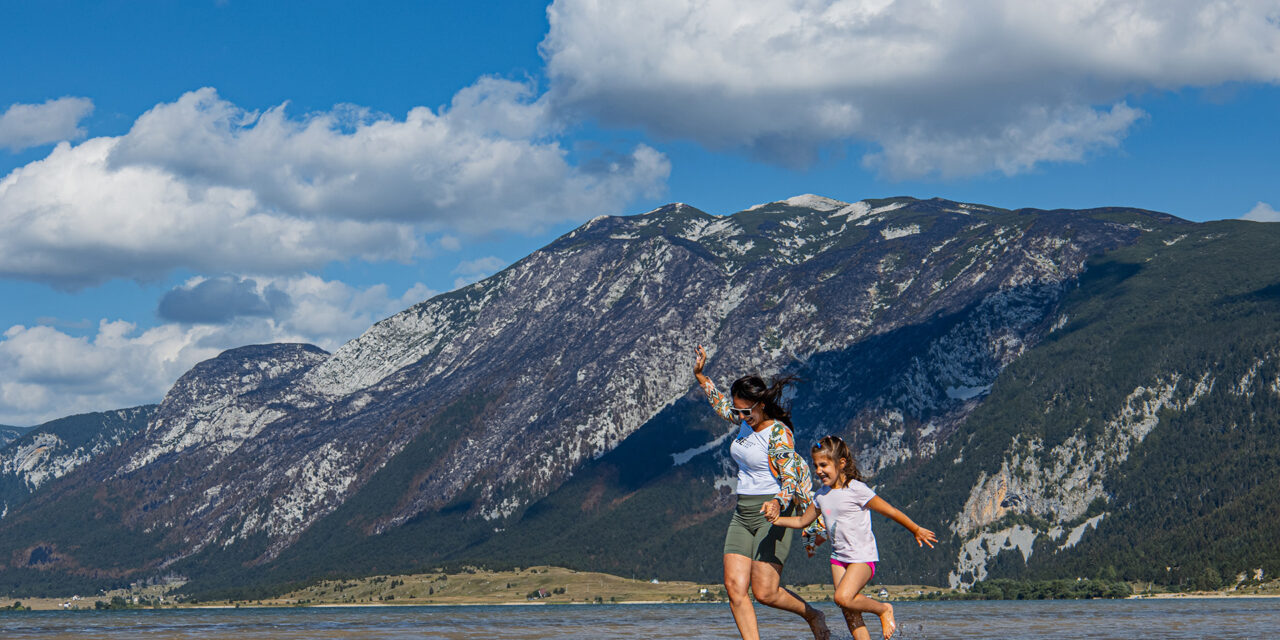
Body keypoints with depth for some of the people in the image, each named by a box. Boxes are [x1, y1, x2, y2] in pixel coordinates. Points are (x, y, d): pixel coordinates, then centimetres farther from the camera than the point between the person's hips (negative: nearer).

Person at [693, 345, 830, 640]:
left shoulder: (779, 434, -15)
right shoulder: (746, 422, 8)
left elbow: (790, 478, -23)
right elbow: (720, 404, 30)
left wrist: (778, 503, -42)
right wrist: (700, 376, 29)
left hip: (773, 514, -8)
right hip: (743, 513, 8)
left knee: (764, 592, -10)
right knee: (735, 587, -8)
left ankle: (812, 616, 17)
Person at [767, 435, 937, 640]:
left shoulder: (856, 490, -14)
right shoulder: (822, 495, 7)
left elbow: (890, 511, -8)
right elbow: (803, 521, 20)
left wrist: (916, 530, -2)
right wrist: (777, 520, 5)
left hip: (862, 556, -7)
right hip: (838, 557, 7)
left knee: (843, 598, -24)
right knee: (848, 610, 0)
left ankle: (883, 609, 0)